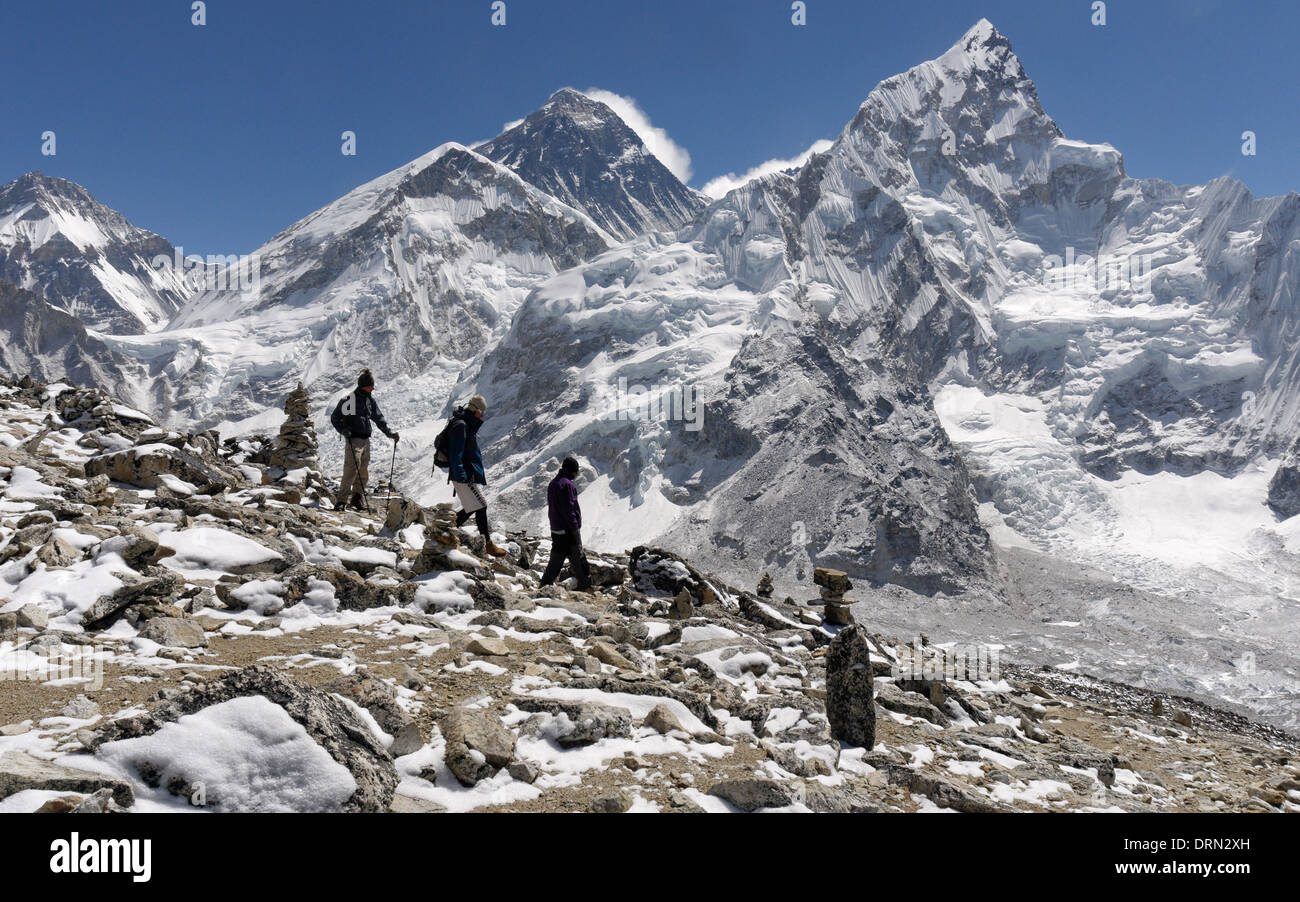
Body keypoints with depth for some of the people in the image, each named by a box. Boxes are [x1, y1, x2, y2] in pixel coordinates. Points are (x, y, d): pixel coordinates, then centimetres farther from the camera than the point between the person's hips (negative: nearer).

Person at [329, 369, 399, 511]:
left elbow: (379, 419, 22)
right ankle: (342, 500, -11)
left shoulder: (370, 400, 14)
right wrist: (343, 430, -16)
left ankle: (358, 498, 17)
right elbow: (334, 418, -1)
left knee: (364, 472, 8)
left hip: (366, 440, 7)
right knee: (351, 470, -14)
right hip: (353, 440, -7)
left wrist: (390, 433, 15)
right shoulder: (349, 399, -6)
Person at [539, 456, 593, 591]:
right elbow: (569, 508, -21)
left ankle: (545, 584, 12)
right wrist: (575, 528, -17)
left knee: (556, 559, 13)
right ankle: (585, 586, 8)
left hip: (555, 529, 9)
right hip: (568, 529, -9)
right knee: (578, 559, 0)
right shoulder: (566, 484, -17)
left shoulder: (552, 483, 14)